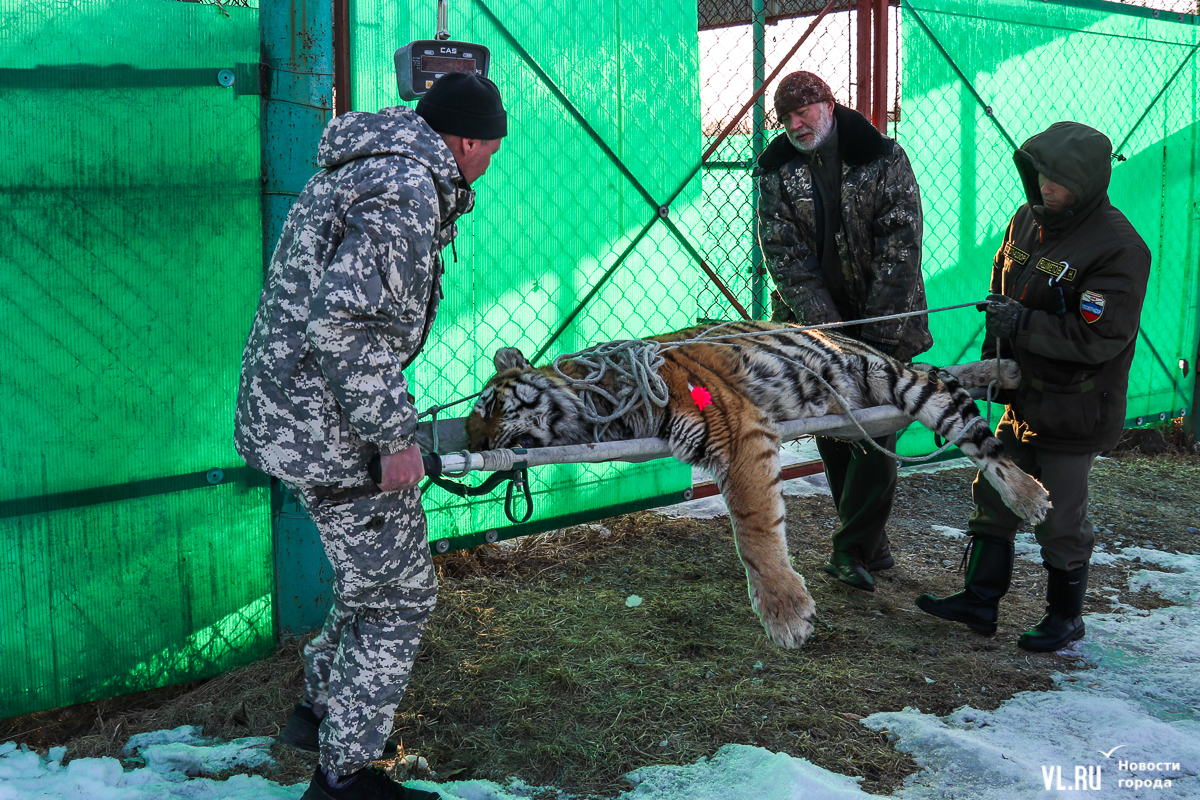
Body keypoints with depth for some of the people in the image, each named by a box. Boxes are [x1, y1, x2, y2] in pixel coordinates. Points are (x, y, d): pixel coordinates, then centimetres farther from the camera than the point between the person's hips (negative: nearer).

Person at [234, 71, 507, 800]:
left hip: (284, 408, 10)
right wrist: (395, 434, -23)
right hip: (327, 430, -10)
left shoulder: (362, 168, 14)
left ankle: (322, 708, 39)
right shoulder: (407, 191, -19)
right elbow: (343, 321, -28)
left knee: (374, 569, 25)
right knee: (399, 595, 2)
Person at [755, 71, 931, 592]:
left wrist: (876, 331, -16)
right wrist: (825, 324, -16)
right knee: (832, 433, 6)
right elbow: (783, 255, -5)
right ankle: (873, 549, 19)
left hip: (882, 323, -3)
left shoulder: (884, 158, -4)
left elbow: (900, 246, -9)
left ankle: (853, 551, -2)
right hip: (815, 322, 3)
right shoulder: (776, 169, 2)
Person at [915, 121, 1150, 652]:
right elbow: (1003, 287, 18)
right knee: (993, 495, 14)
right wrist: (995, 354, 8)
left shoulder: (1119, 248, -21)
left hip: (1075, 410, -7)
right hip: (1024, 396, 8)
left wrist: (1021, 324, -25)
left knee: (1060, 518, 5)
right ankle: (980, 599, 27)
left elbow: (1097, 339, -26)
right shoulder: (1028, 219, 3)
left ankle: (1065, 616, 25)